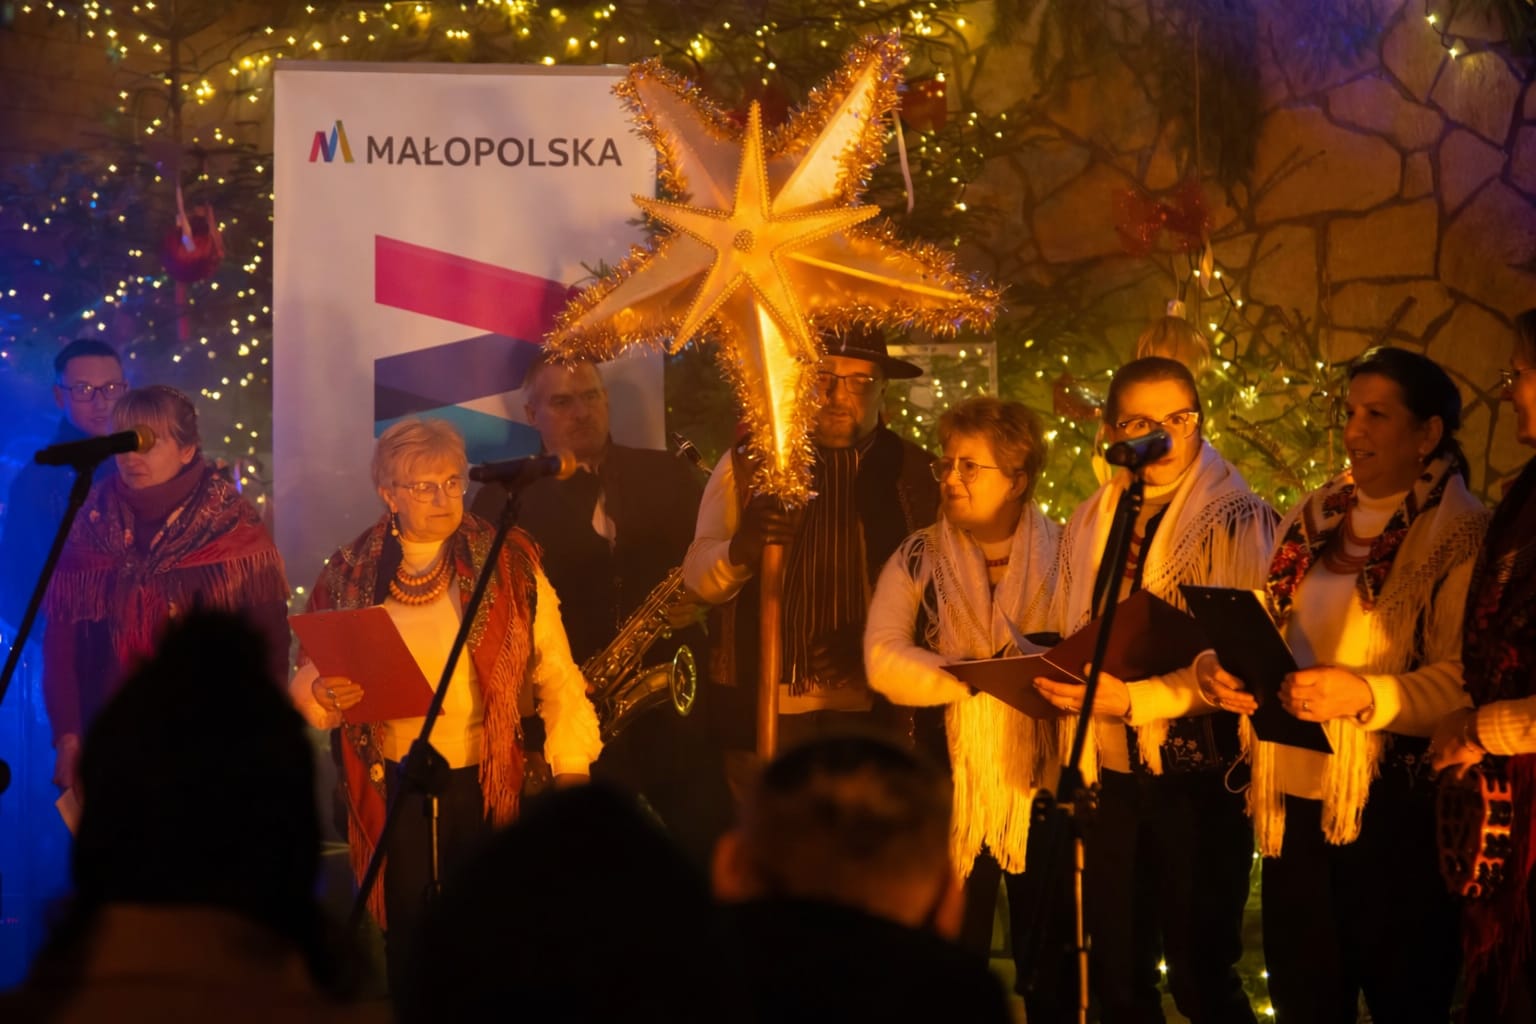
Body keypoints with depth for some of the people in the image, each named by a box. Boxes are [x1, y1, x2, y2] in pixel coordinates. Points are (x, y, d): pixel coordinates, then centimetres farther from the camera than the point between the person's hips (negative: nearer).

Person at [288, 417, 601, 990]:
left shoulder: (509, 563, 3)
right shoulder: (352, 575, 5)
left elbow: (555, 671, 1)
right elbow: (307, 678, 8)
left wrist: (571, 766, -8)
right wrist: (321, 693, -16)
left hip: (490, 786, -1)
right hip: (395, 788, 1)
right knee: (410, 942, 4)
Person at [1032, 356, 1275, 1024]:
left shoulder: (1238, 520, -7)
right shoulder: (1089, 524, 11)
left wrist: (1135, 699, -24)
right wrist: (1058, 676, 1)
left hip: (1198, 785, -5)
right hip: (1111, 781, 5)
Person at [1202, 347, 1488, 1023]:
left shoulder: (1460, 535, -7)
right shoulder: (1313, 522, 12)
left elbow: (1465, 681, -16)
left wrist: (1368, 694, -30)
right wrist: (1219, 668, -8)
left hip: (1395, 814, -6)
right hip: (1295, 807, 6)